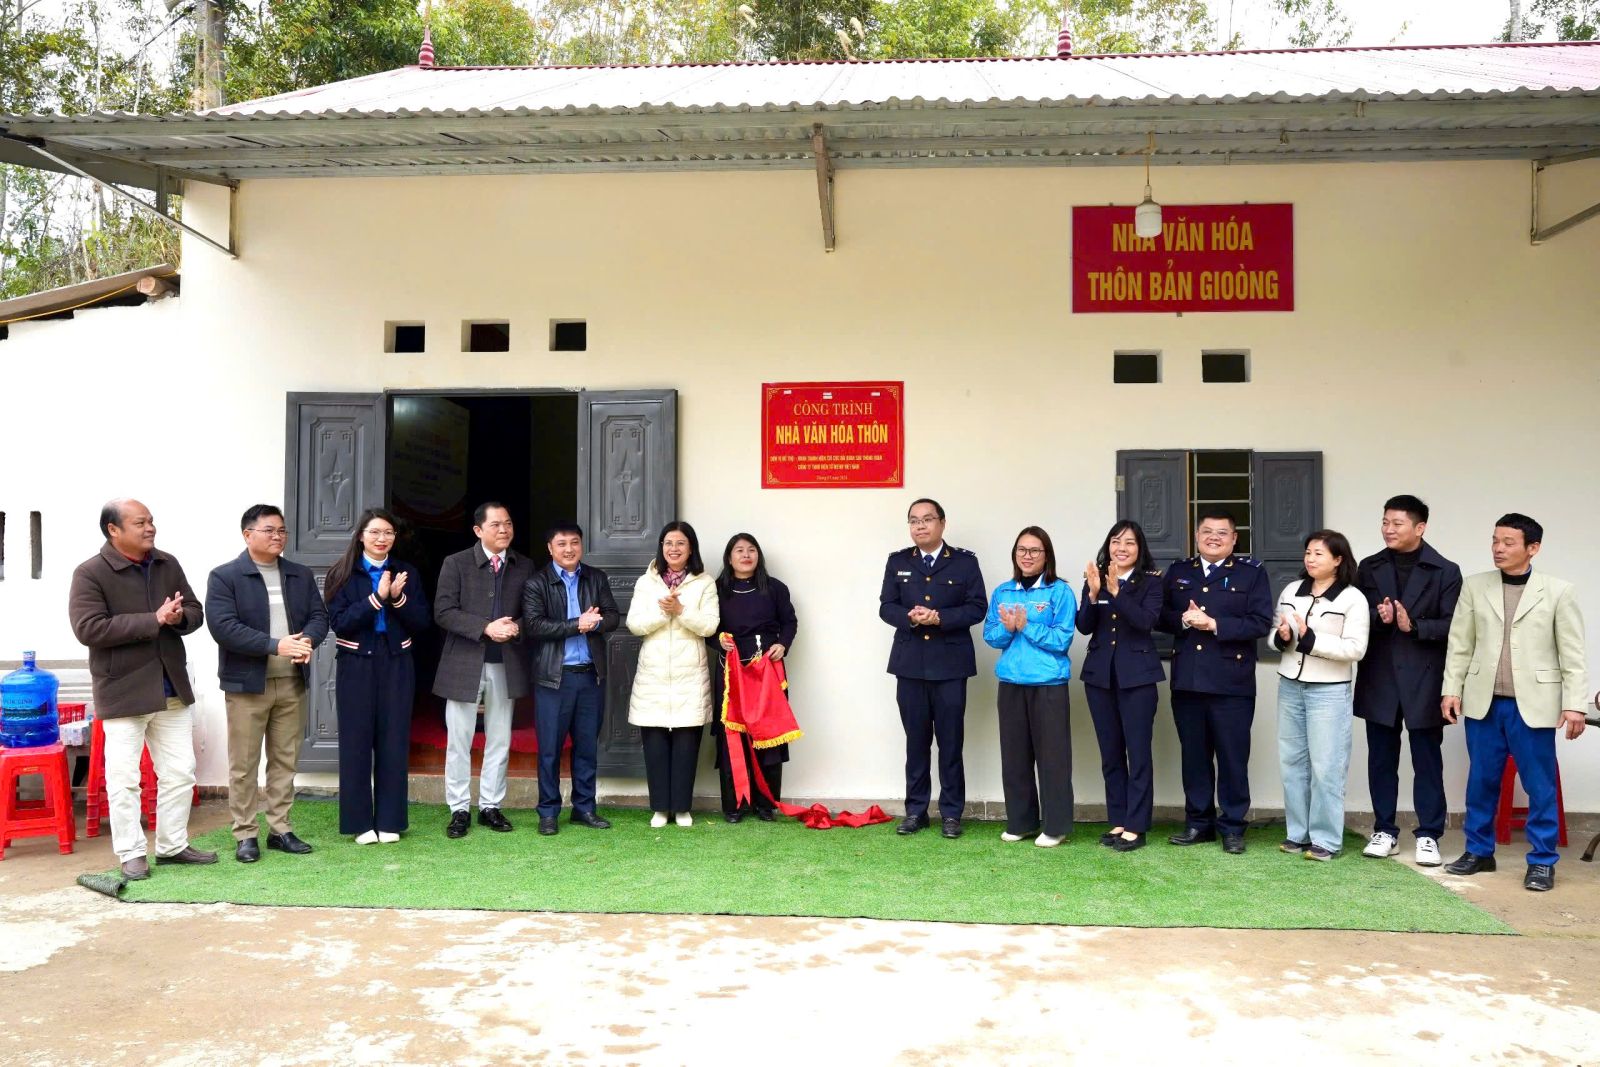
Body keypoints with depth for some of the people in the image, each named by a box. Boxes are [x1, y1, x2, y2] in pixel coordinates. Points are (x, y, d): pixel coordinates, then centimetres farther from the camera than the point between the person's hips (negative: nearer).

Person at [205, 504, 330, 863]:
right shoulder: (224, 577, -5)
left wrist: (307, 640, -17)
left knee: (285, 761, 10)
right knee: (243, 764, 2)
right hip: (247, 683, -4)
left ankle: (280, 829, 19)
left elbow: (319, 616, 7)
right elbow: (223, 626, -16)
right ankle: (245, 835, 12)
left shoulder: (302, 575, 11)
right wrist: (276, 646, -23)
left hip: (292, 682, 5)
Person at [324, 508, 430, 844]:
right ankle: (359, 821, 11)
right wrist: (376, 598, -19)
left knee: (393, 741, 4)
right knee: (356, 743, 2)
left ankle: (389, 820, 13)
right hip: (356, 666, -2)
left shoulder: (406, 573, 7)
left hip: (396, 665, 2)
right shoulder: (343, 574, 0)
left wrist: (399, 598, -14)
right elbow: (338, 623, -11)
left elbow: (421, 623, 2)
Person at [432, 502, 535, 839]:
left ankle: (491, 806, 21)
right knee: (458, 742, 4)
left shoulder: (524, 567, 5)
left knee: (499, 741, 10)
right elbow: (443, 612, -10)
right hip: (464, 664, -3)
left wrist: (516, 627, -14)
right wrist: (486, 628, -21)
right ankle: (459, 810, 15)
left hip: (506, 666, 3)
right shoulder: (456, 563, -3)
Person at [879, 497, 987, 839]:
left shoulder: (965, 561, 2)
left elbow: (977, 607, -5)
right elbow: (886, 607, 3)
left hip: (950, 663, -2)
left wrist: (940, 618, -18)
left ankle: (951, 812, 12)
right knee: (916, 740, 8)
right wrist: (910, 617, -17)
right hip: (910, 663, 2)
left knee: (950, 741, 3)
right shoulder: (897, 561, 9)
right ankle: (915, 809, 16)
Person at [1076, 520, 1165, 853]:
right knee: (1110, 752, 11)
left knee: (1138, 752, -2)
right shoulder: (1094, 578, 5)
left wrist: (1116, 592, -28)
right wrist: (1093, 594, -18)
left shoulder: (1151, 581, -3)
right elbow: (1084, 627, -2)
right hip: (1100, 675, 4)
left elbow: (1147, 621, -18)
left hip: (1137, 675, -4)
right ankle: (1117, 821, 20)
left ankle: (1135, 827, 4)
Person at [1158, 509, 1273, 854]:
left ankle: (1232, 826, 13)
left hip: (1231, 683, -3)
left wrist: (1215, 624, -17)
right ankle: (1198, 822, 21)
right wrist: (1184, 620, -12)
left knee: (1232, 757, 3)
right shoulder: (1178, 572, 12)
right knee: (1194, 756, 11)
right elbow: (1162, 616, 8)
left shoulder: (1252, 573, 0)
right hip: (1187, 680, 4)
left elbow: (1261, 623, -9)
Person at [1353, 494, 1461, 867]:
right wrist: (1378, 618, -16)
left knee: (1427, 761, 5)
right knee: (1381, 759, 9)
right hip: (1379, 679, 3)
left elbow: (1452, 625, -8)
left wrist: (1413, 626, -21)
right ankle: (1385, 831, 20)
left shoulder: (1445, 571, -2)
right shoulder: (1369, 567, 7)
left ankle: (1428, 836, 13)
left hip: (1424, 680, -3)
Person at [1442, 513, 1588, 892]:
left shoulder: (1559, 591, -1)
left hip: (1532, 704, -2)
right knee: (1481, 780, 11)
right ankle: (1479, 851, 23)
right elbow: (1459, 644, 6)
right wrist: (1451, 690, 2)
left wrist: (1574, 703, -7)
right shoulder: (1474, 587, 4)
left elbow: (1572, 654, -2)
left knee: (1539, 785, 4)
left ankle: (1542, 860, 15)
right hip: (1483, 702, 2)